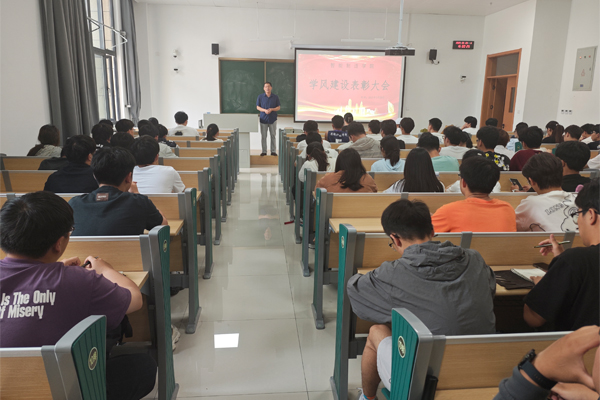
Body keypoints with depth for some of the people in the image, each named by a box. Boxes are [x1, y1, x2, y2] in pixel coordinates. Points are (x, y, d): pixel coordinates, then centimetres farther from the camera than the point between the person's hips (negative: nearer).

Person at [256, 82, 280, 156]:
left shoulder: (275, 97, 4)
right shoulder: (260, 96, 3)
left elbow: (279, 107, 5)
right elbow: (257, 107, 4)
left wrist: (272, 109, -14)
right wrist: (264, 110, -14)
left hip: (273, 119, 0)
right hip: (263, 119, 0)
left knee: (273, 136, 3)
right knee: (263, 136, 2)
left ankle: (273, 151, 11)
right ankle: (264, 151, 11)